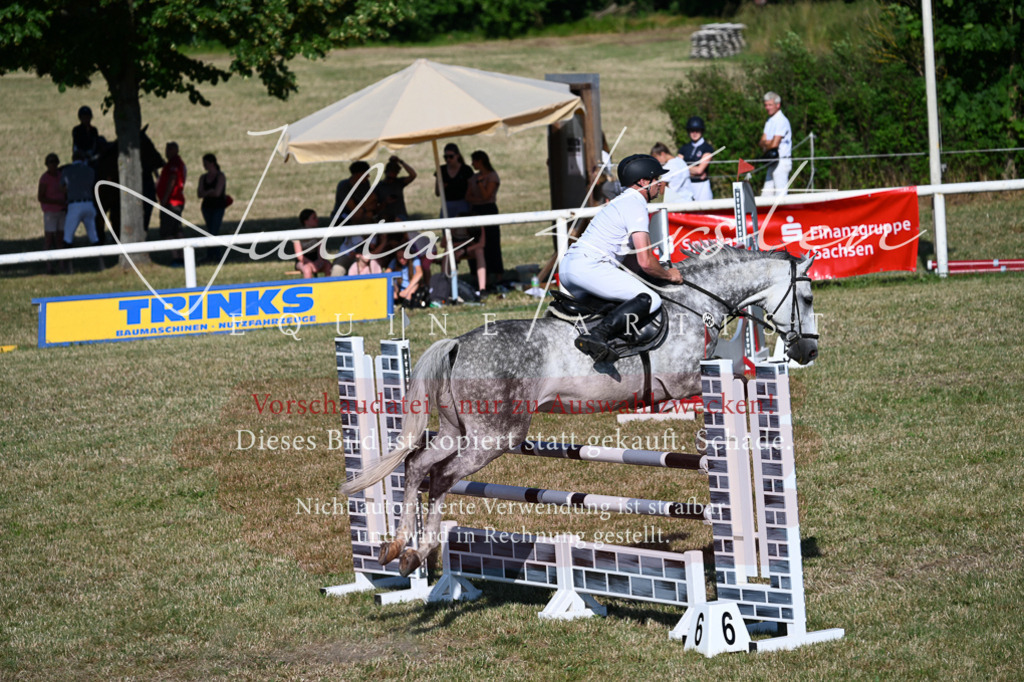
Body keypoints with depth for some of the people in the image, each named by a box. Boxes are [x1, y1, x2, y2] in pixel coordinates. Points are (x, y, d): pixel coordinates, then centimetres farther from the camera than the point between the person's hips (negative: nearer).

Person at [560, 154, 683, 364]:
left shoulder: (621, 201, 25)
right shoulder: (636, 205, -6)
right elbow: (645, 262, -11)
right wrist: (669, 275, 6)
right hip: (590, 266, -10)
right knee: (650, 300, -19)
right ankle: (597, 336, -34)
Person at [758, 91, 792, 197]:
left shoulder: (782, 121, -13)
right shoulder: (769, 121, 17)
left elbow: (774, 144, -20)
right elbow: (761, 142, 12)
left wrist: (765, 144, 1)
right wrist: (767, 143, -10)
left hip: (781, 161, -9)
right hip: (773, 162, 9)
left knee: (780, 194, -12)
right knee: (766, 195, 8)